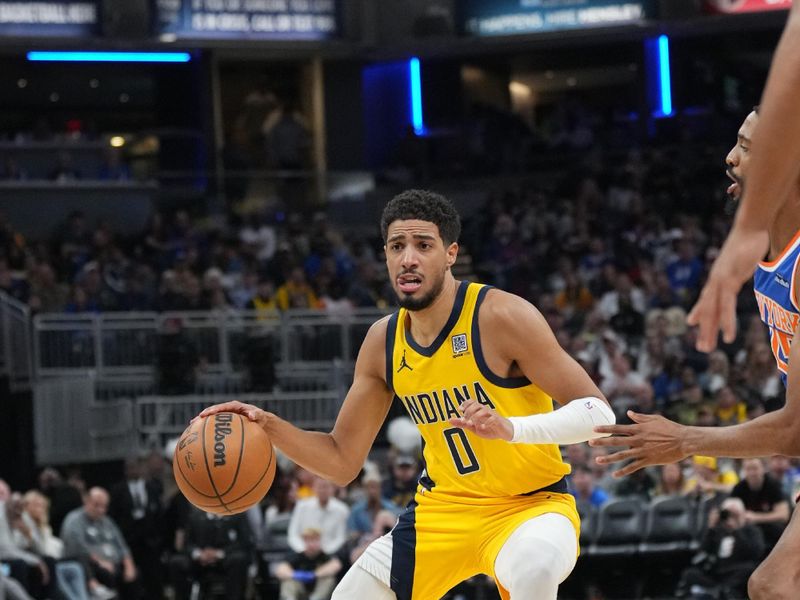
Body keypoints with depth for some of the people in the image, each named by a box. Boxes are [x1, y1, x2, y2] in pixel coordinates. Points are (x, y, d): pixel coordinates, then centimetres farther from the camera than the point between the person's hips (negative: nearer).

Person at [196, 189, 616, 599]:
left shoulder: (501, 317, -18)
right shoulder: (383, 341, 0)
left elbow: (600, 415, -21)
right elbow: (342, 462, 7)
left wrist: (510, 427, -37)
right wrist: (269, 426, -9)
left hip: (531, 504, -6)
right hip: (444, 508, 6)